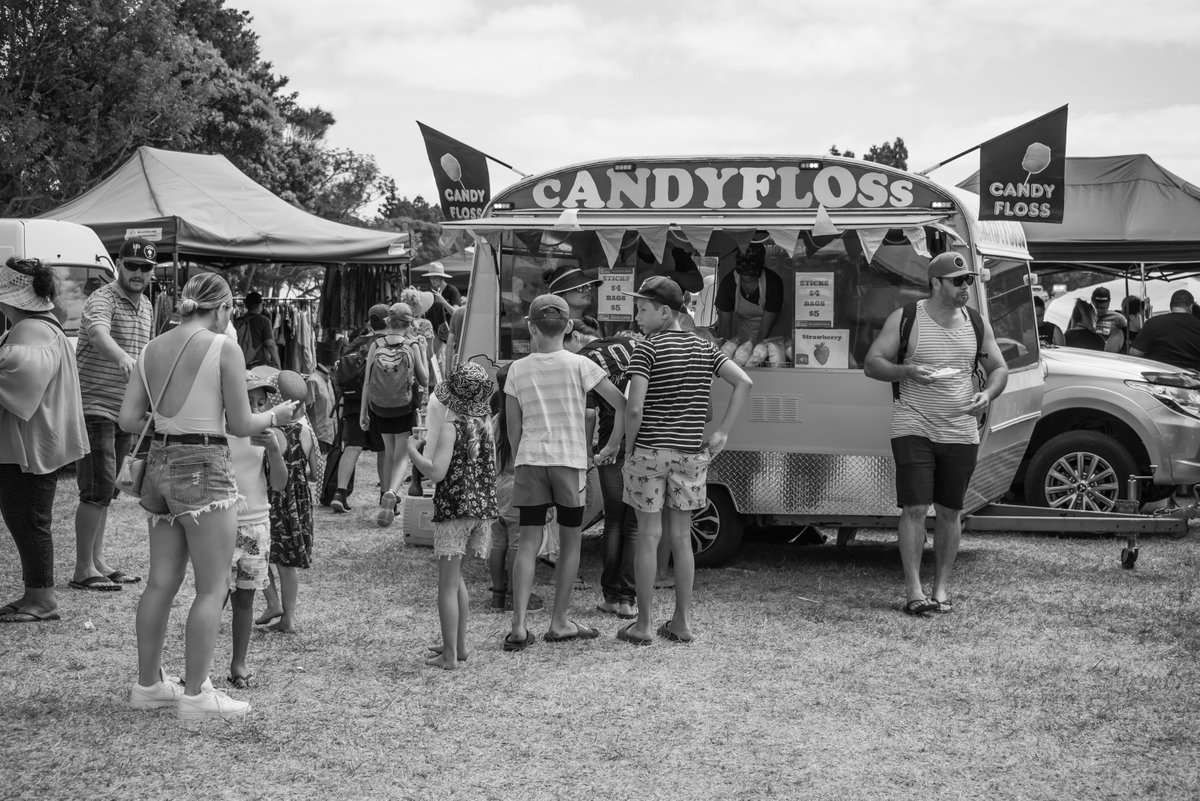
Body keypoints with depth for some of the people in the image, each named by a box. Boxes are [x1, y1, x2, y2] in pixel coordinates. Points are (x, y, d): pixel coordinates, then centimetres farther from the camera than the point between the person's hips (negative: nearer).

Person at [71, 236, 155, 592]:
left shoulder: (146, 306, 13)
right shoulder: (102, 300, -14)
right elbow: (99, 334, -37)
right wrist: (123, 358, -57)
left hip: (124, 412, 8)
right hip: (94, 407, -8)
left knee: (105, 489, 14)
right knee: (98, 489, -9)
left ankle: (98, 561, 21)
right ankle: (83, 570, -3)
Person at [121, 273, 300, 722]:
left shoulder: (153, 350, 8)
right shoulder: (224, 348, -9)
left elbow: (128, 420, 5)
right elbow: (240, 425, -9)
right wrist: (277, 416, 9)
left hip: (160, 463, 7)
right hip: (204, 469, -7)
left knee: (161, 582, 15)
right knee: (213, 588, 1)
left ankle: (148, 684, 24)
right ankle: (196, 694, 4)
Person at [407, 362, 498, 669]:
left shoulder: (451, 426, -15)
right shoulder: (486, 424, 6)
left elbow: (437, 471, -22)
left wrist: (413, 450, -7)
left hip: (454, 508, -7)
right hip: (482, 506, 7)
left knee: (448, 583, 0)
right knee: (455, 578, 22)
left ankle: (450, 656, 2)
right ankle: (460, 645, 27)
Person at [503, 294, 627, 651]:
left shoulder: (518, 369, 4)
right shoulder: (579, 365, -2)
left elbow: (513, 429, 8)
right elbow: (623, 406, -4)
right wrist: (611, 447, 6)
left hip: (530, 461, 2)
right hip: (570, 461, -2)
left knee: (528, 542, 4)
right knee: (570, 543, 11)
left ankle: (519, 626, -4)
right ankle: (559, 623, 15)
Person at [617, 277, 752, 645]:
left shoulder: (646, 349, -9)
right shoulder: (704, 348, 8)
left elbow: (635, 408, -18)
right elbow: (744, 382, 0)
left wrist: (629, 446, -3)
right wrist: (722, 432, 1)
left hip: (649, 451, -5)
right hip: (691, 452, 5)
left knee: (648, 537, 1)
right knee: (681, 537, 11)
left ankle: (644, 625, 6)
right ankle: (682, 621, 14)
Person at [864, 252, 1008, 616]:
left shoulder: (977, 324, 8)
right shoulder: (905, 319, -3)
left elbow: (999, 369, 15)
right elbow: (872, 363, -2)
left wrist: (987, 394, -7)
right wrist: (907, 372, -21)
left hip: (961, 433, 4)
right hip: (914, 429, -3)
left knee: (950, 513, 7)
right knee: (914, 509, -9)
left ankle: (942, 589, 16)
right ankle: (913, 592, -5)